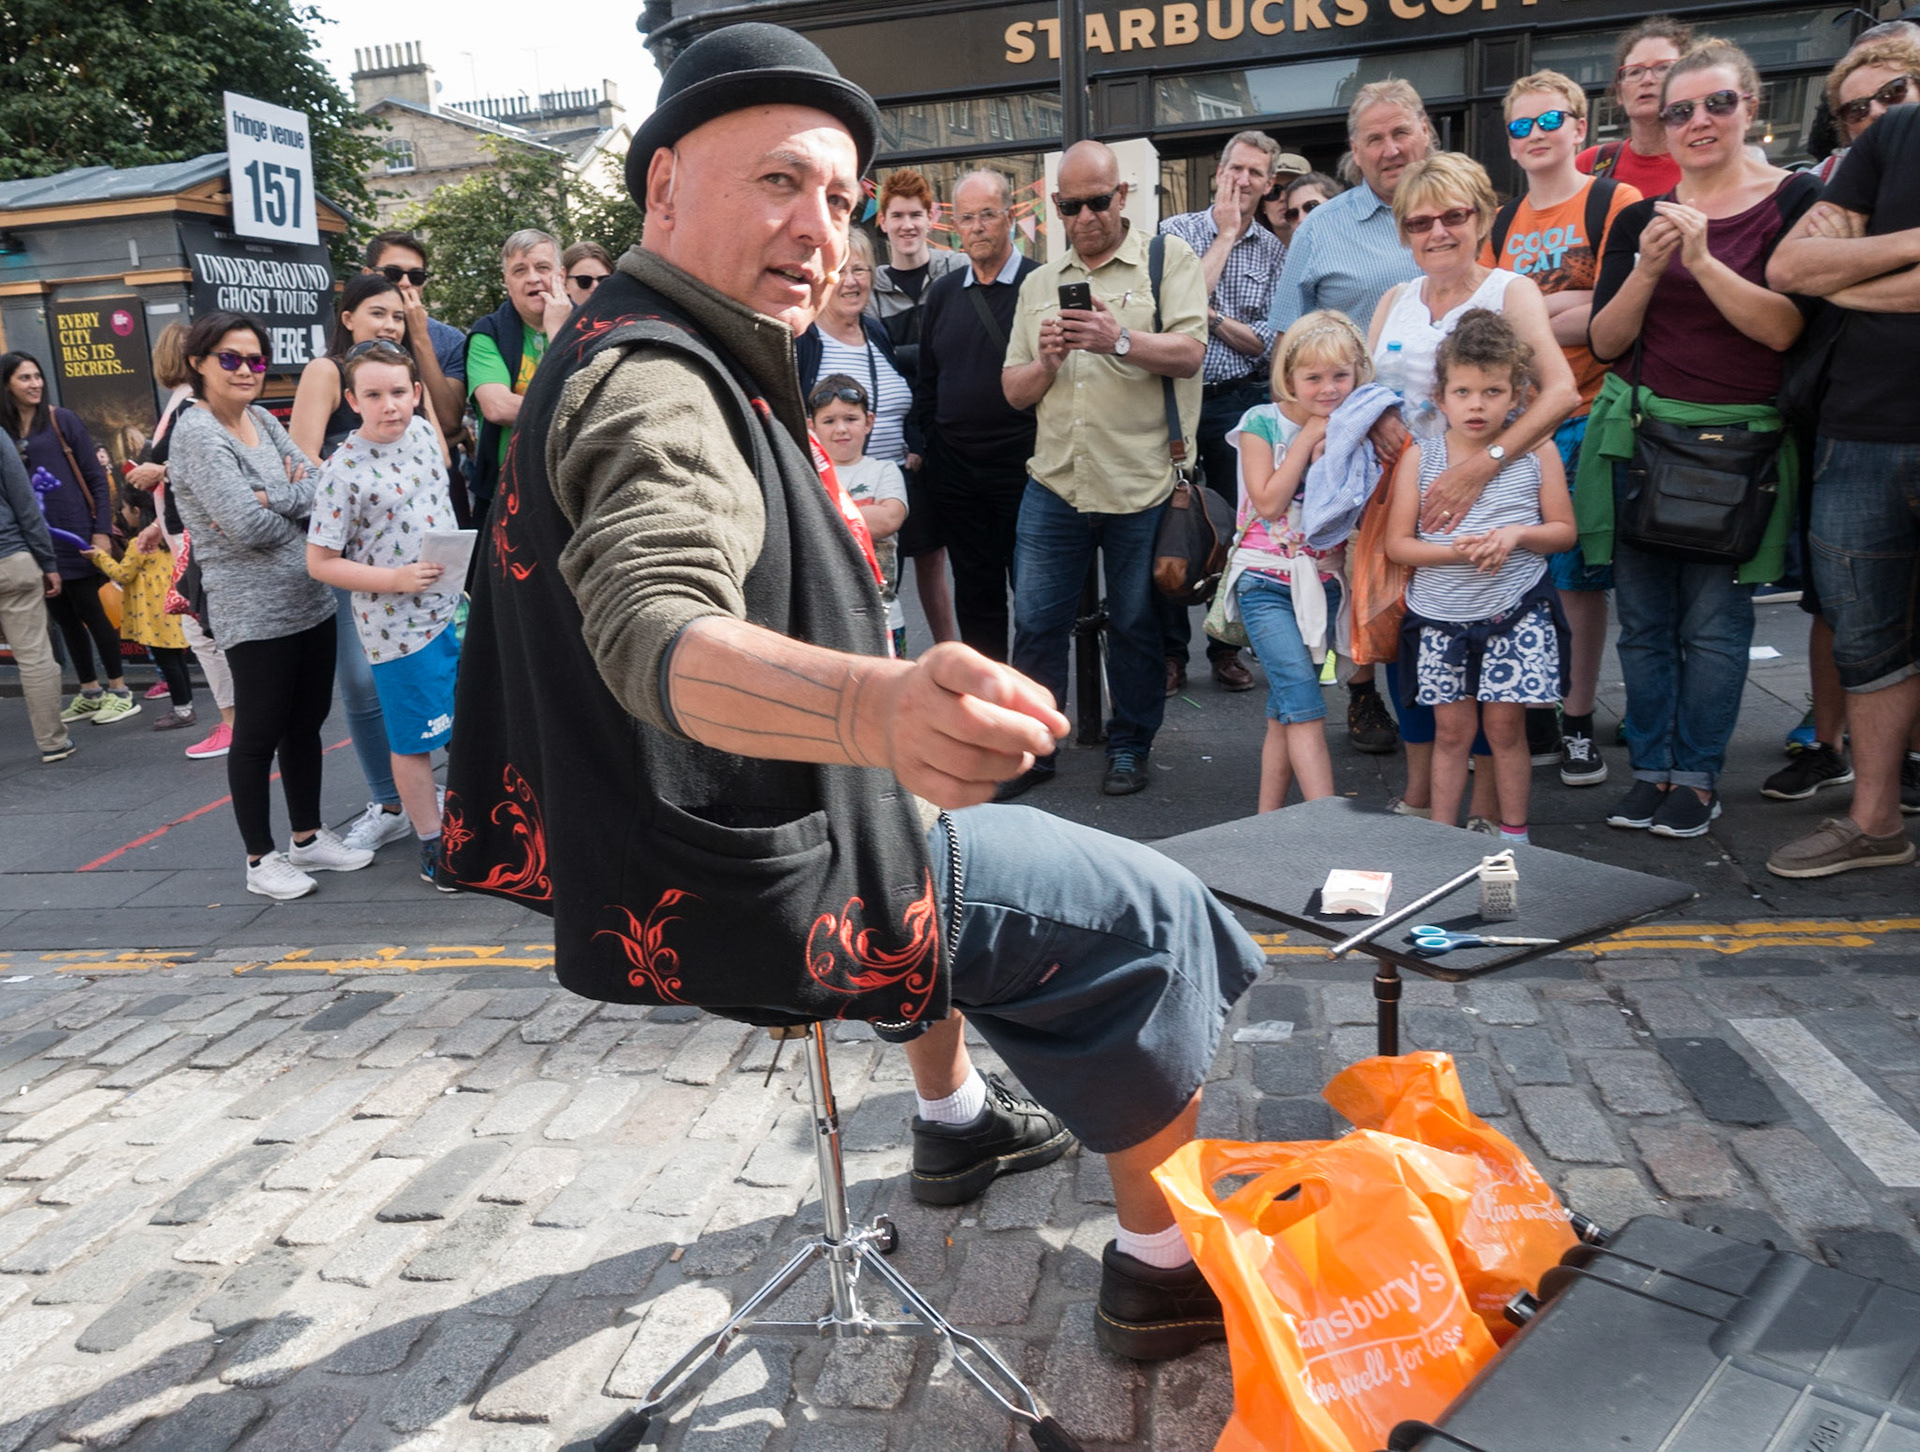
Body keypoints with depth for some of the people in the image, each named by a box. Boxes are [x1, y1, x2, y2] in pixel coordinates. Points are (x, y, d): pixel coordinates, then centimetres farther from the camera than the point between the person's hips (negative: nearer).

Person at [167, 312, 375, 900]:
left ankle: (308, 838, 30)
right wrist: (297, 502, -3)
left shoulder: (262, 419, 11)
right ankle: (260, 859, 16)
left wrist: (269, 502, -16)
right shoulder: (197, 432, -11)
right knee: (259, 734, 3)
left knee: (307, 722, 15)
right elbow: (247, 524, -20)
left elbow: (320, 487, 0)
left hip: (312, 601, 7)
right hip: (255, 613, -7)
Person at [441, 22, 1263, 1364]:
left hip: (679, 843, 10)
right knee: (1148, 916, -3)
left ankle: (956, 1123, 45)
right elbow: (653, 629, -43)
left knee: (941, 831, 35)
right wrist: (880, 705, -61)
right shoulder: (656, 385, -22)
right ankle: (1166, 1264, 14)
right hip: (739, 884, -10)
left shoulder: (624, 357, 11)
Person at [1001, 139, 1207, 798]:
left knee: (1137, 625, 6)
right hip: (1055, 483, 3)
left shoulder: (1169, 259, 4)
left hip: (1142, 484, -3)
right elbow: (1015, 392, 13)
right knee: (1036, 621, 3)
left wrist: (1120, 339, -27)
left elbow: (1188, 352, -10)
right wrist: (1046, 360, -8)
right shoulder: (1039, 283, 15)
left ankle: (1129, 746, 22)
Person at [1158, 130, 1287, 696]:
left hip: (1238, 403, 1)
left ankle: (1227, 648, 19)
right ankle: (1171, 653, 12)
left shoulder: (1275, 251, 8)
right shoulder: (1177, 231, 4)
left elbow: (1271, 344, 0)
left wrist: (1212, 316, -11)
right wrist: (1226, 235, -7)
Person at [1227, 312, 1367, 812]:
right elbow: (1269, 503, -14)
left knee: (1286, 710, 8)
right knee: (1305, 703, -15)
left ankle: (1269, 817, 17)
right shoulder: (1262, 423, -5)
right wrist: (1307, 439, -11)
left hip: (1323, 581, 4)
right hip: (1266, 582, -4)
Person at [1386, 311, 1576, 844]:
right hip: (1439, 614, 1)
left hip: (1516, 612, 0)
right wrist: (1454, 551, -19)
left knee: (1504, 725, 4)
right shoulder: (1419, 457, -2)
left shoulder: (1536, 451, 0)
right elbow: (1397, 544, -3)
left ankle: (1514, 833, 20)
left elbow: (1564, 530, 4)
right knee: (1451, 728, 7)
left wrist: (1518, 534, -15)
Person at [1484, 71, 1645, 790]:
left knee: (1578, 576, 1)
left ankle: (1577, 718, 12)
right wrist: (1562, 304, -6)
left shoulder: (1614, 203, -2)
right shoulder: (1501, 223, 16)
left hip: (1581, 417, -4)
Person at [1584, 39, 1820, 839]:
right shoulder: (1639, 218, 10)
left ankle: (1698, 778, 9)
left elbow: (1786, 328, -10)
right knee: (1643, 618, 5)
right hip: (1637, 433, 3)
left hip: (1736, 441, -3)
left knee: (1713, 619, -3)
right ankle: (1651, 769, 16)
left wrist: (1702, 260, -18)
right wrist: (1647, 272, -11)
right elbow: (1604, 343, 5)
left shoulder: (1794, 202, 0)